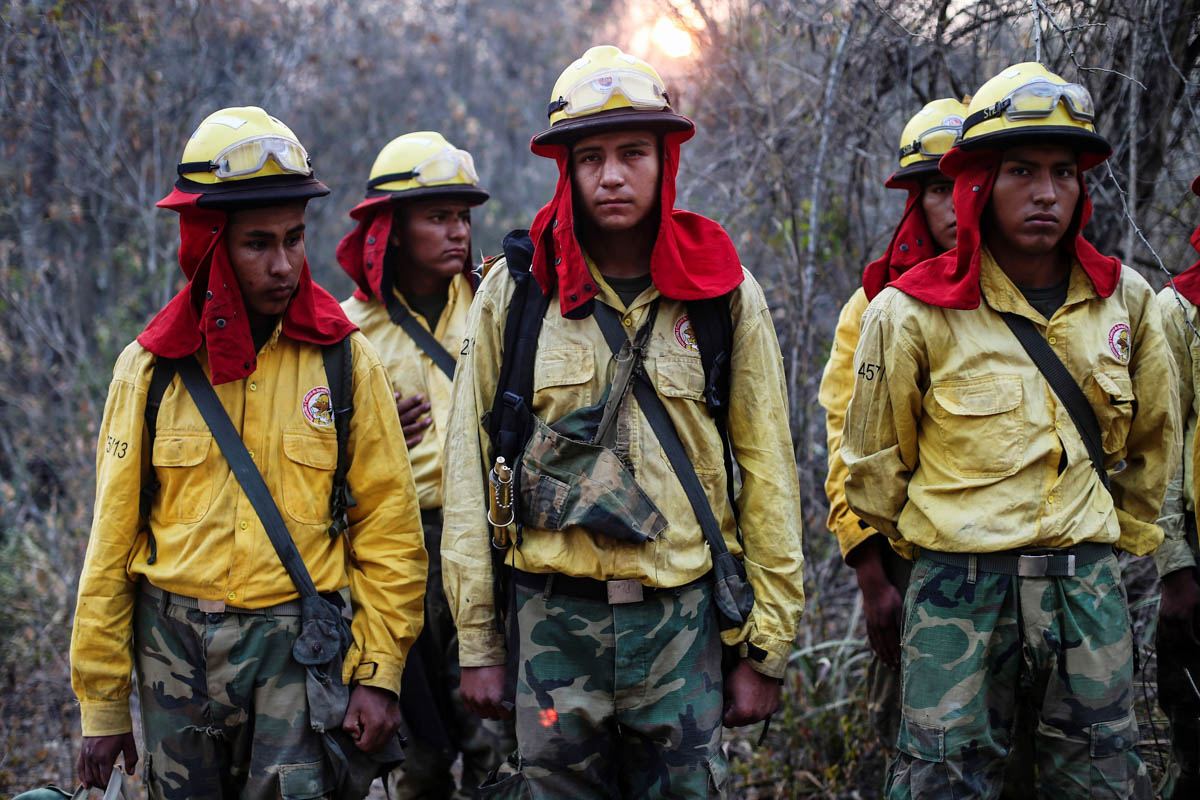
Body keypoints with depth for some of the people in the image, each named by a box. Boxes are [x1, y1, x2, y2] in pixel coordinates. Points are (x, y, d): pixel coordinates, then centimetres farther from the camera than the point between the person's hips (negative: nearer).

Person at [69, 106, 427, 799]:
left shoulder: (345, 360, 0)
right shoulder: (150, 368, 3)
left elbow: (389, 528, 1)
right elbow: (113, 543, 6)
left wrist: (380, 673, -5)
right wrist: (102, 703, 5)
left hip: (299, 644, -2)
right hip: (175, 643, 2)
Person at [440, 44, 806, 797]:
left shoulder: (725, 295, 3)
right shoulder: (515, 289, 2)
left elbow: (768, 474, 5)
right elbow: (472, 468, 4)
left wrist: (766, 645, 2)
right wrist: (478, 641, 2)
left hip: (683, 614, 0)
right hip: (551, 615, 0)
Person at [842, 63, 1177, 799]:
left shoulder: (1126, 301, 3)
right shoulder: (911, 314, -7)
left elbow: (1152, 435, 17)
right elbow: (875, 459, 5)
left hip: (1089, 585, 3)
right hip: (960, 590, -3)